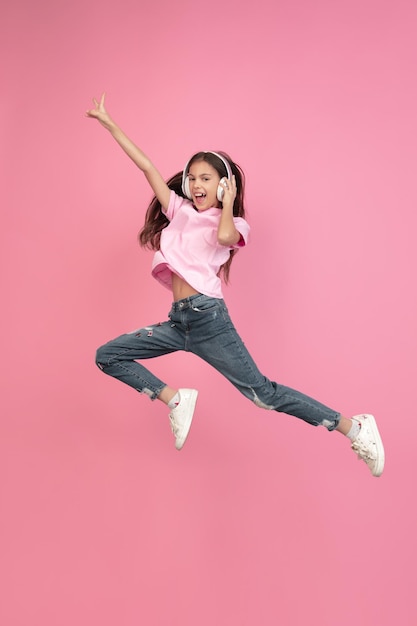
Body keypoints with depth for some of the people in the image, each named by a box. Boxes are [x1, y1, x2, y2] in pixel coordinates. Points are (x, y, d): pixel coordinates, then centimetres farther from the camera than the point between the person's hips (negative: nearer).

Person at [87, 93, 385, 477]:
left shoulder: (234, 225, 4)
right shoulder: (180, 211, 17)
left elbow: (223, 236, -23)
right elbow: (146, 166, 14)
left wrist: (227, 202, -4)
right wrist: (109, 125, 14)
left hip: (208, 317, -6)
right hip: (178, 320, 6)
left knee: (262, 392, -7)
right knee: (107, 357, 4)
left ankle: (354, 427, 3)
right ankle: (176, 399, 6)